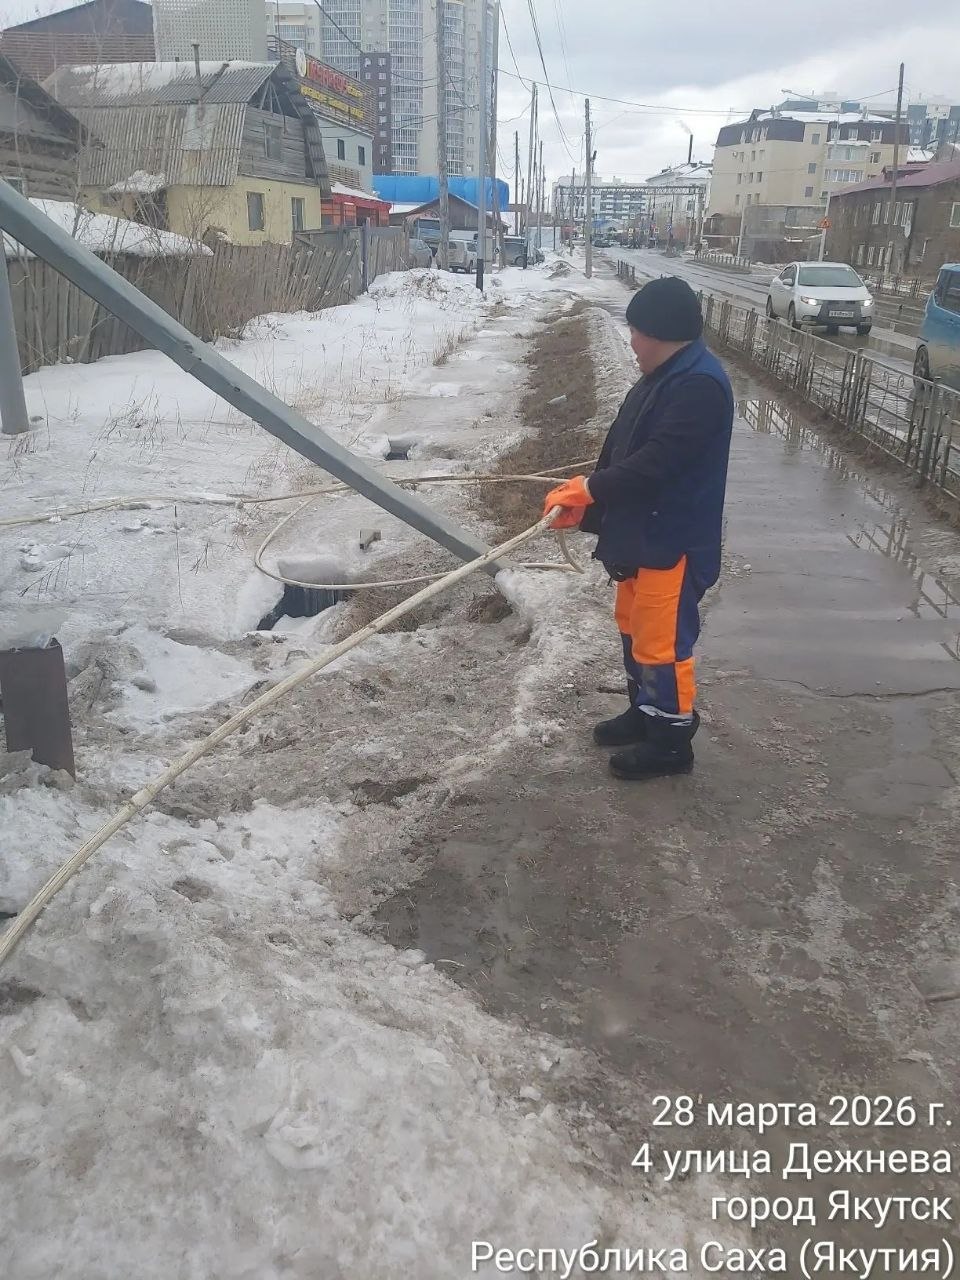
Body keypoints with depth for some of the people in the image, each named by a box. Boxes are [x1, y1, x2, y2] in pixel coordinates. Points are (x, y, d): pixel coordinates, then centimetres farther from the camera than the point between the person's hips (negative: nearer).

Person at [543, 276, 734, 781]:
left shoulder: (699, 386, -22)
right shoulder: (661, 378, 10)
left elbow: (656, 463, -28)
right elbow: (621, 448, 13)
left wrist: (589, 489, -22)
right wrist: (585, 501, 4)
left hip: (673, 540, -10)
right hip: (641, 533, 10)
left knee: (662, 640, 0)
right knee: (635, 627, 21)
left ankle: (672, 740, 16)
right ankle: (645, 711, 39)